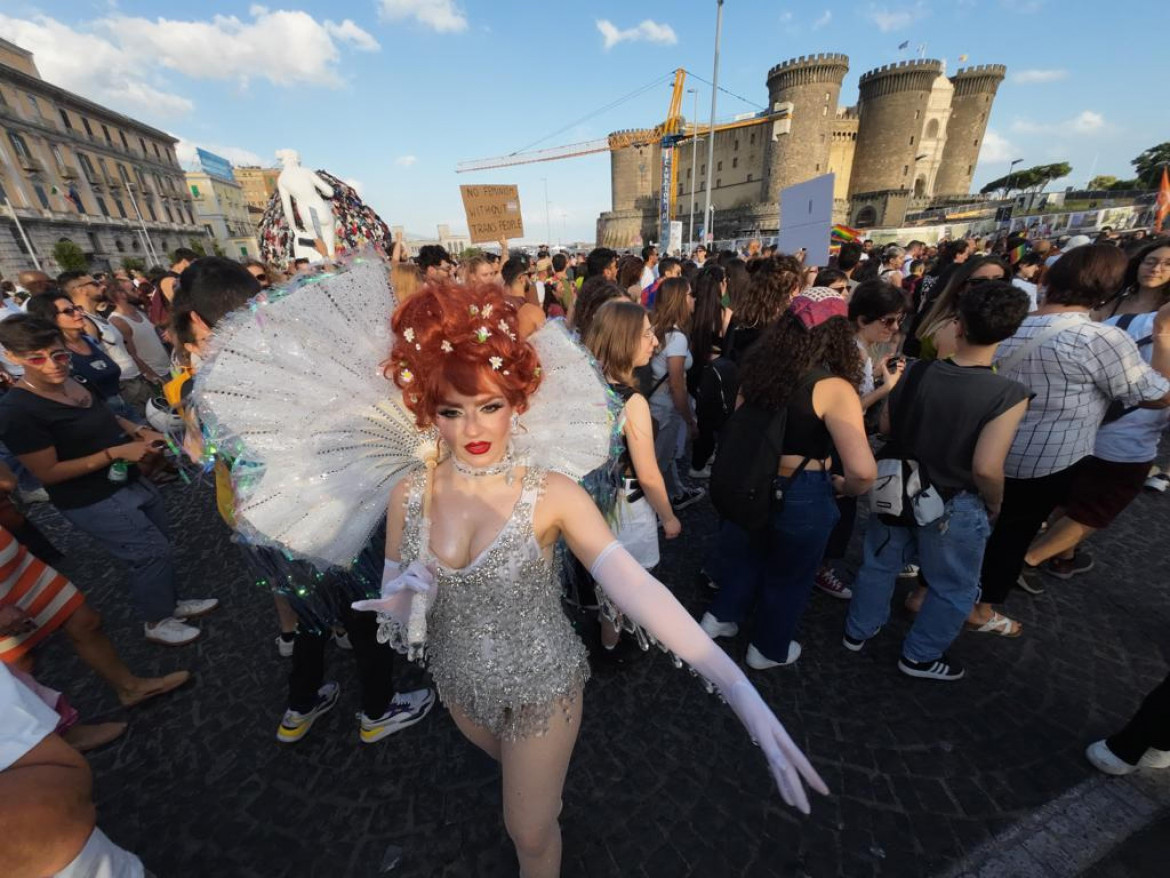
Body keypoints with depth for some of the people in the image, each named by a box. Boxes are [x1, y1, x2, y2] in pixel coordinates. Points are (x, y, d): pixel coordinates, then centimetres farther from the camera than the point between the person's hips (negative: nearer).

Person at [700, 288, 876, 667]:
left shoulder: (758, 369, -7)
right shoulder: (833, 388, -23)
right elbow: (863, 469, -30)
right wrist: (845, 488, -8)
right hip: (801, 494, -4)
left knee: (745, 556, 29)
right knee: (787, 575, 21)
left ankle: (719, 617, 46)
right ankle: (768, 649, 43)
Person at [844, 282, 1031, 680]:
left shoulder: (918, 371, -13)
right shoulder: (1009, 394, -23)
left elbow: (885, 427, -3)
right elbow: (986, 468, -26)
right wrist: (994, 505, -7)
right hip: (954, 506, -3)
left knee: (879, 565, 24)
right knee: (954, 589, 23)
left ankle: (858, 631, 44)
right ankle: (920, 656, 40)